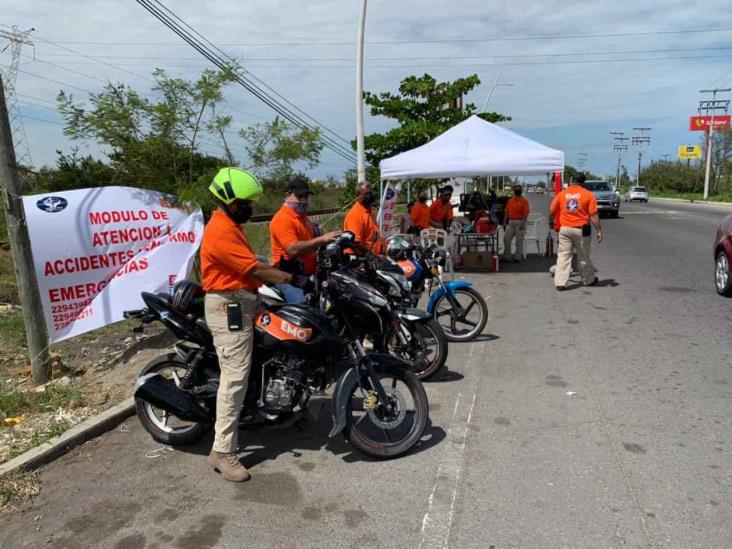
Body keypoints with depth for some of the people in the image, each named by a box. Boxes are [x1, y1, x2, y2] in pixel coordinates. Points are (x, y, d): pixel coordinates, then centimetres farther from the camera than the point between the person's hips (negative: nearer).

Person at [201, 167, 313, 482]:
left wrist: (282, 280, 13)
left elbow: (250, 267, 17)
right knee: (235, 377, -9)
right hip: (229, 308, -11)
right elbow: (255, 270, -21)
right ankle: (223, 451, -2)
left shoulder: (230, 226, 15)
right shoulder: (221, 232, -18)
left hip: (241, 304, 11)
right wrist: (294, 280, -19)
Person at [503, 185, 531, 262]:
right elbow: (507, 212, 15)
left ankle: (518, 256, 9)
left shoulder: (524, 201, -3)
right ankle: (507, 256, 11)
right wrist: (504, 223, 9)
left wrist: (522, 223, -19)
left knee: (519, 240, 0)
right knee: (506, 238, 3)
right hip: (511, 222, 5)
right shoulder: (510, 200, 13)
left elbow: (526, 214, -10)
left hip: (520, 222, -5)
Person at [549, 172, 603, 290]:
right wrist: (599, 230, -2)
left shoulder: (561, 194, 1)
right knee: (584, 257, 13)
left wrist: (551, 223, 23)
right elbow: (593, 215, -8)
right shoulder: (588, 195, -4)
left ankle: (560, 283, -2)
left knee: (563, 256, 4)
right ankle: (589, 280, 30)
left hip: (565, 229, 1)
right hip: (581, 230, -1)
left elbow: (552, 212, 4)